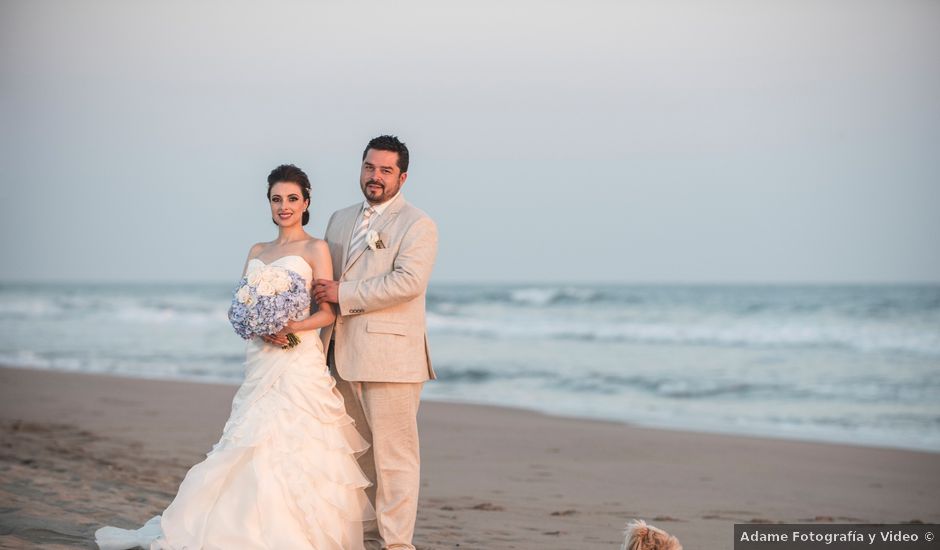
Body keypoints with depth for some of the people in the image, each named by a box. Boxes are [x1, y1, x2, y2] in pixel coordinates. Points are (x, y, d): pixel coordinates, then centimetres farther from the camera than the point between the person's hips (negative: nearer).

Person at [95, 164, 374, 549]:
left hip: (298, 361, -5)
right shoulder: (257, 252, 18)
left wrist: (291, 327, -21)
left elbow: (327, 313, -4)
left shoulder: (315, 249, 1)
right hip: (261, 361, 5)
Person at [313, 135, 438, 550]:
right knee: (357, 453, 10)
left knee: (393, 455, -6)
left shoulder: (417, 225, -2)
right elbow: (325, 282, 25)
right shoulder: (339, 220, 19)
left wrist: (343, 294, -17)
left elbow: (408, 281, -16)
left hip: (389, 356, -7)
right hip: (344, 357, 7)